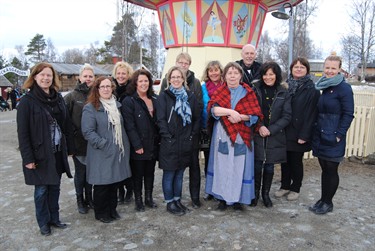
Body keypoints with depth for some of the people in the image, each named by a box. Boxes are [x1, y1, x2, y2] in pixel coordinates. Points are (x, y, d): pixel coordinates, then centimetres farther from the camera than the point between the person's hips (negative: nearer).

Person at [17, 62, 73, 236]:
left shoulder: (58, 98, 6)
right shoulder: (27, 101, -9)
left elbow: (67, 125, 8)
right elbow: (22, 133, -11)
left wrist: (69, 148, 6)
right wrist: (28, 158, -15)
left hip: (58, 153, 5)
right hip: (40, 154, -4)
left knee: (55, 187, 15)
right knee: (41, 189, 9)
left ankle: (54, 218, 31)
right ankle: (44, 222, 26)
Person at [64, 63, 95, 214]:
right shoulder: (72, 96, -3)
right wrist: (72, 132, -11)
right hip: (78, 142, -2)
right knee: (80, 172, 8)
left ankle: (89, 198, 31)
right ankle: (80, 201, 25)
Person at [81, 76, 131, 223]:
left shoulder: (117, 105, 12)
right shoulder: (91, 108, -10)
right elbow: (87, 131, -17)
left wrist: (125, 146, 10)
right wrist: (103, 144, -20)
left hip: (118, 153, 6)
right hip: (102, 155, -6)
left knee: (115, 182, 16)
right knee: (102, 185, 6)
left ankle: (112, 209, 33)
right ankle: (101, 213, 25)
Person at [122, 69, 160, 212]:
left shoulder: (155, 100, 9)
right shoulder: (129, 101, -9)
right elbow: (129, 126, -14)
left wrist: (158, 140, 5)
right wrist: (137, 145, -18)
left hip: (153, 145, 5)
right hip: (138, 147, -5)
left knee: (150, 173, 16)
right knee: (138, 174, 9)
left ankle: (149, 198, 31)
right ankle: (138, 201, 24)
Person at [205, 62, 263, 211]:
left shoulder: (248, 93, 8)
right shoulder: (219, 92, 10)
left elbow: (256, 115, 1)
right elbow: (212, 108, -9)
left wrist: (240, 117, -16)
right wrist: (231, 111, -22)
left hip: (242, 136, 0)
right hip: (222, 136, 1)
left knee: (239, 167, 1)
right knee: (222, 166, 3)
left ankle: (238, 198, 15)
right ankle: (222, 198, 16)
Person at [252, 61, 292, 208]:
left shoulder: (284, 93, 0)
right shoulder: (255, 89, -2)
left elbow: (287, 116, -3)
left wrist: (270, 130, -12)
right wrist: (260, 126, -16)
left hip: (275, 137, 1)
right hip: (257, 135, -1)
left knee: (269, 166, 11)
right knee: (257, 165, 3)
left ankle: (266, 194, 29)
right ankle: (255, 193, 24)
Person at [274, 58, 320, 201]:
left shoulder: (312, 90, -7)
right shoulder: (286, 85, 6)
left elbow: (311, 114, -12)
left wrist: (304, 135, -16)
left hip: (298, 133, -4)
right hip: (284, 131, 4)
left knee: (296, 161, 8)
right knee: (285, 160, 12)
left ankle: (295, 188, 27)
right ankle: (285, 186, 29)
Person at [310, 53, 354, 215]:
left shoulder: (344, 88, -9)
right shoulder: (322, 86, 11)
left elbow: (348, 114, -11)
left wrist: (339, 135, -15)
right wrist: (315, 131, 9)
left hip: (333, 138, -6)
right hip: (320, 135, 6)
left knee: (331, 170, 5)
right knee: (324, 169, 15)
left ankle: (328, 203, 20)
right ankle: (323, 200, 27)